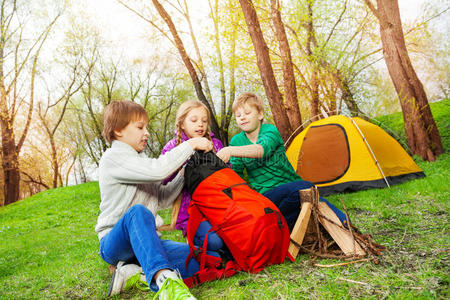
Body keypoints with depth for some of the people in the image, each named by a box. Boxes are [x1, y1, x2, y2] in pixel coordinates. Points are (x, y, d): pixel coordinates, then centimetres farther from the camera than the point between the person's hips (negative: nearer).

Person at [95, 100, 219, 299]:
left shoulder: (140, 160, 18)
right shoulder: (113, 157, -10)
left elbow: (162, 199, 15)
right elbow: (158, 170, -26)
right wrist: (190, 145, -15)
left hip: (143, 242, 7)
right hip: (114, 242, -7)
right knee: (138, 211, -42)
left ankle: (136, 273, -17)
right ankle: (164, 280, -51)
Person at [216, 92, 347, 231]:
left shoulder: (270, 130, -6)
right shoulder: (236, 141, 2)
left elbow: (262, 149, -31)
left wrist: (231, 151, -46)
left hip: (292, 186, 1)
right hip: (266, 196, -1)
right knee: (302, 188, -33)